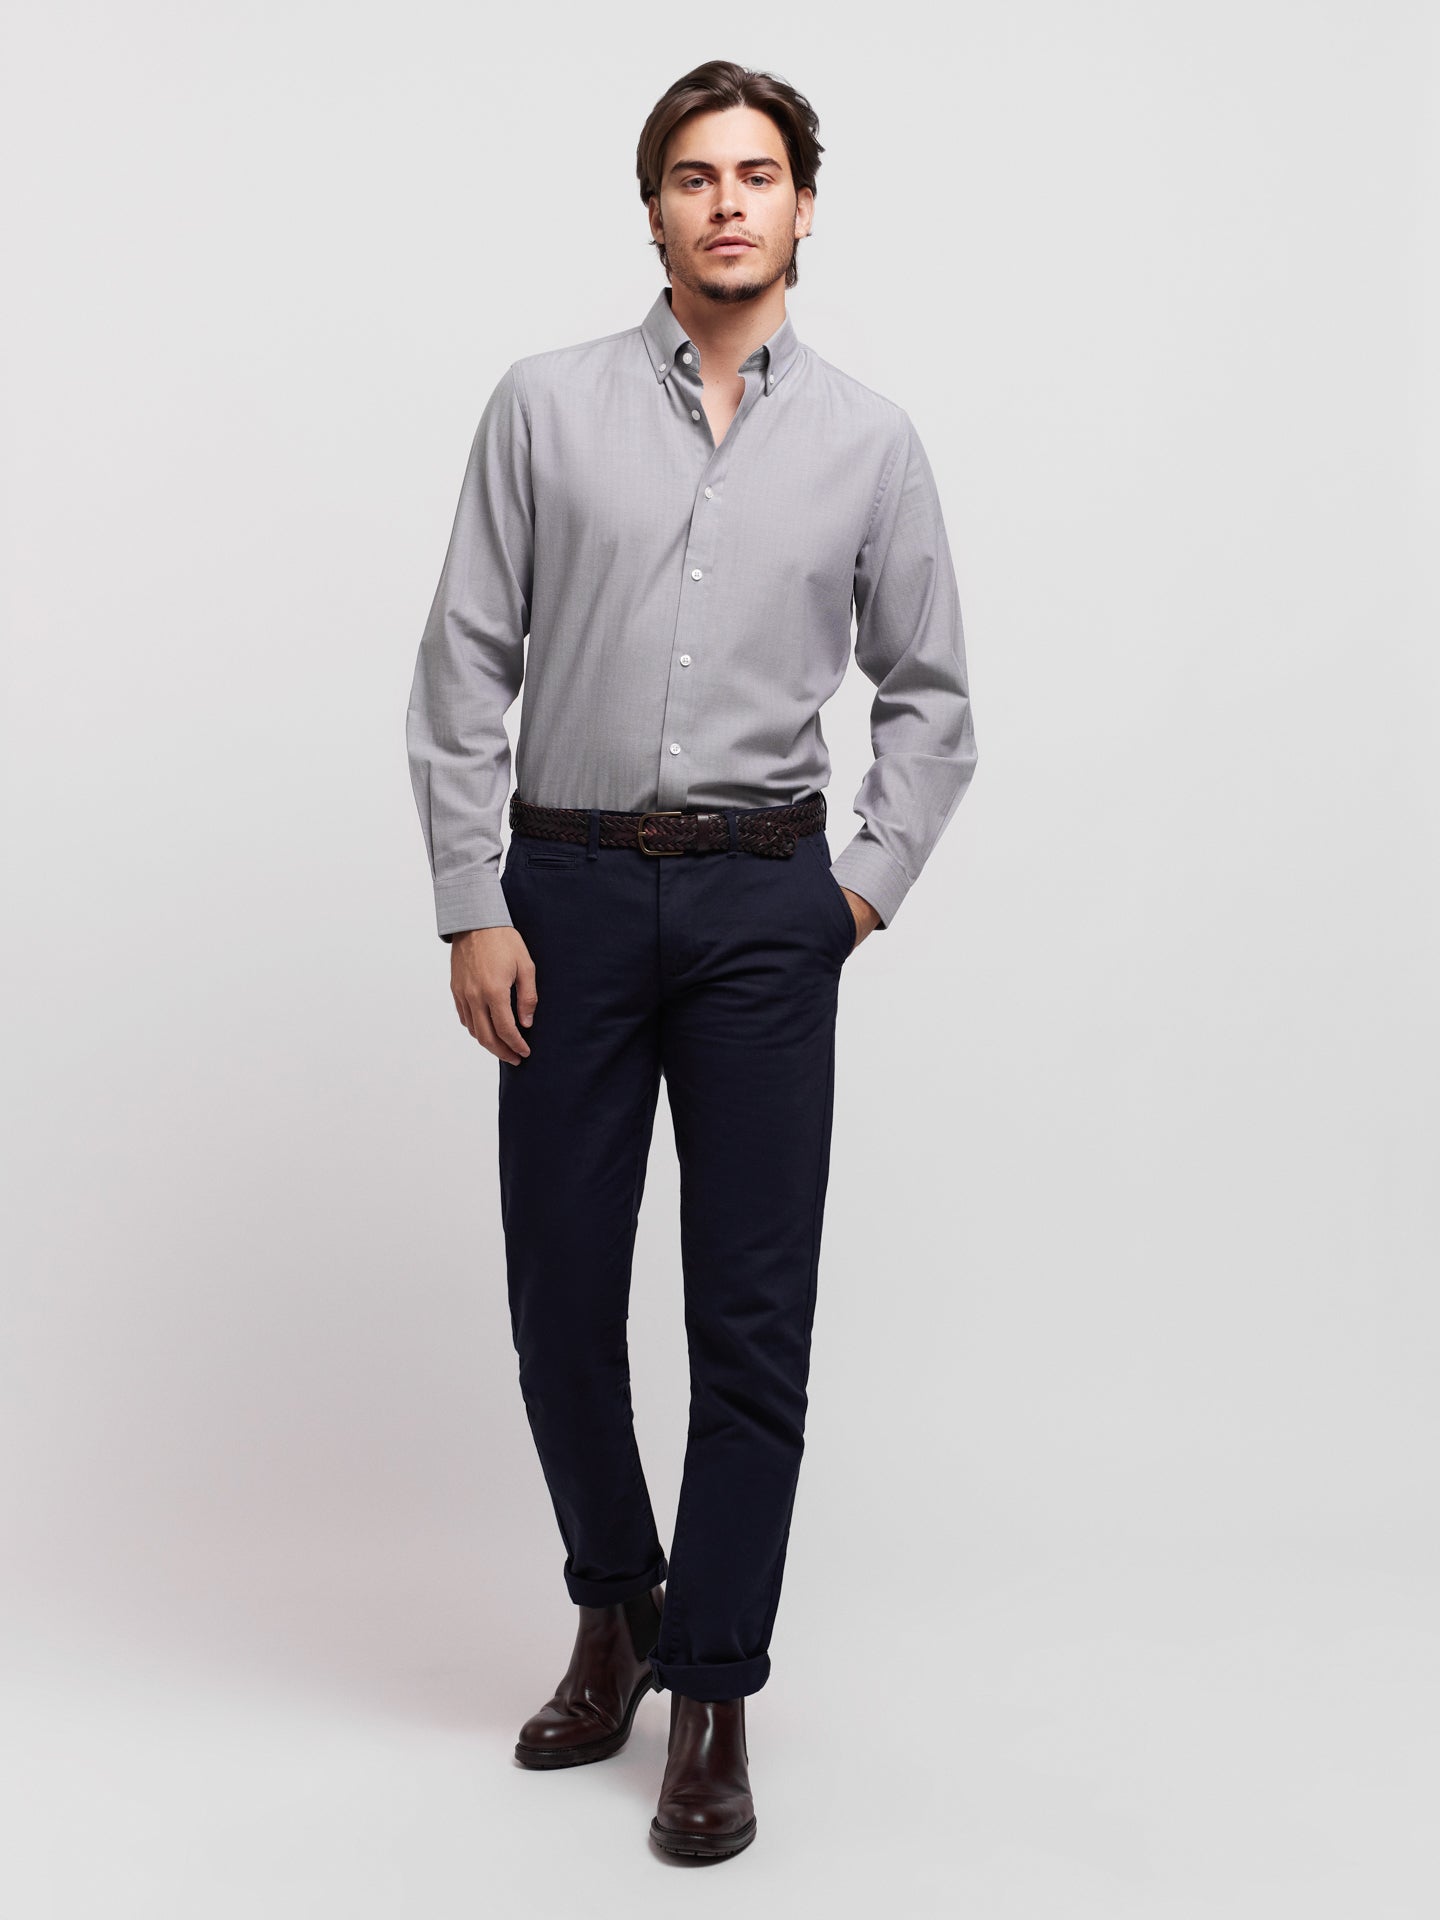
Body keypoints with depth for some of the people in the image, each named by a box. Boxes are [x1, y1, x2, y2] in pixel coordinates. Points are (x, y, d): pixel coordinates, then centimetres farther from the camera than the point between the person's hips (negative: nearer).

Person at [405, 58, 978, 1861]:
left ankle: (713, 1699, 12)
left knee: (753, 1319, -1)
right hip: (570, 890, 0)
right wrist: (471, 908, -5)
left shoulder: (869, 439, 6)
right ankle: (615, 1613, 32)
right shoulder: (546, 405, 2)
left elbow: (929, 695, 13)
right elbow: (462, 669, 0)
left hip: (764, 909, 0)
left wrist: (869, 886, 2)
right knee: (559, 1298, 7)